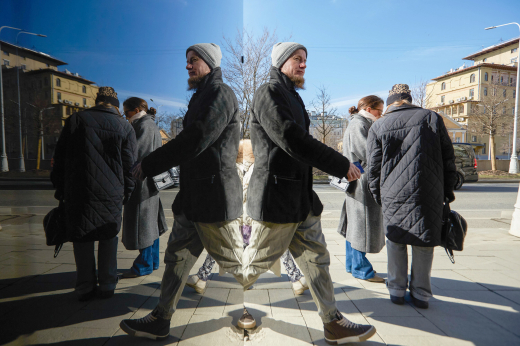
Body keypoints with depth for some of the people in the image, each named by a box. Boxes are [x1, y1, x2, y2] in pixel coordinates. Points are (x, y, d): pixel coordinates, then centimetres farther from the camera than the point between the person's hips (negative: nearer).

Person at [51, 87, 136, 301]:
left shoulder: (75, 120, 6)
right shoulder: (125, 127, 3)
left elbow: (60, 158, 7)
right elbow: (129, 164, 0)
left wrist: (60, 189, 14)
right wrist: (126, 192, 9)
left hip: (78, 191, 1)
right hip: (111, 193, 0)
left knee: (82, 239, 11)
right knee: (108, 237, 11)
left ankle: (85, 288, 19)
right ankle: (107, 285, 17)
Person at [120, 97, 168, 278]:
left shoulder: (144, 125, -11)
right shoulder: (150, 125, 19)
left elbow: (135, 151, -21)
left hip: (143, 181, -10)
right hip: (149, 181, 10)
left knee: (142, 222, -2)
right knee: (150, 222, 14)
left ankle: (143, 265, 9)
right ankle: (152, 261, 24)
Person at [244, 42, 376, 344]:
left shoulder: (294, 97, 20)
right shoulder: (269, 93, -9)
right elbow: (292, 141, -21)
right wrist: (343, 165, -16)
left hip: (301, 197, 9)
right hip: (276, 197, -9)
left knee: (317, 258, 11)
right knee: (256, 262, 6)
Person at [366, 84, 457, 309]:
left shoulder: (378, 126, 4)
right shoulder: (432, 118, 7)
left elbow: (373, 168, 3)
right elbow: (448, 158, 8)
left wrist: (378, 197, 14)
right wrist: (448, 189, 17)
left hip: (394, 194, -1)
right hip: (429, 193, 1)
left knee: (395, 240, 12)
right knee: (424, 242, 11)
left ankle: (396, 290, 20)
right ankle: (421, 293, 21)